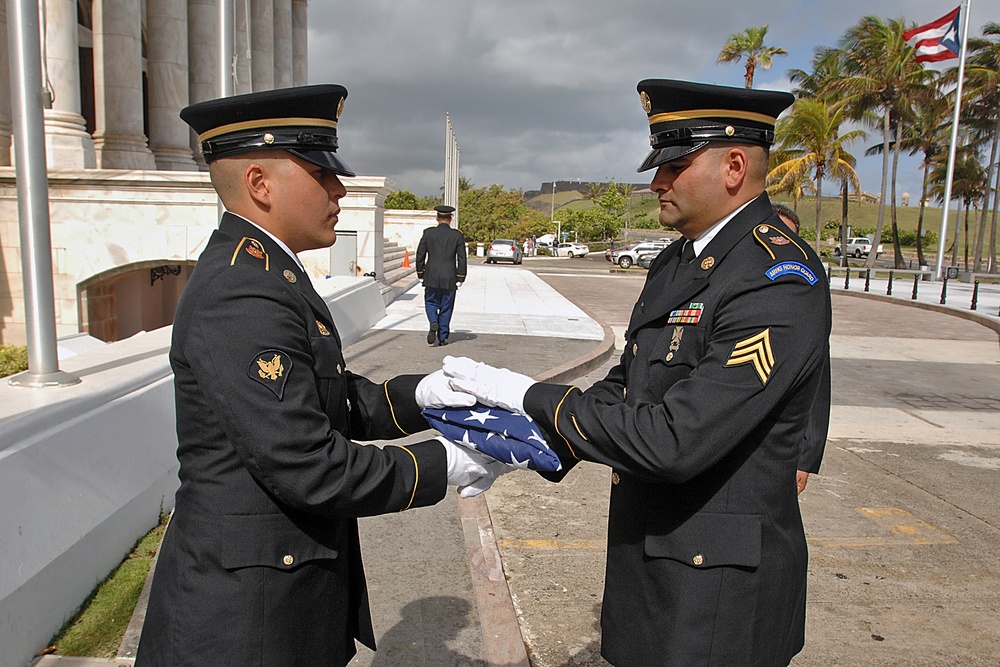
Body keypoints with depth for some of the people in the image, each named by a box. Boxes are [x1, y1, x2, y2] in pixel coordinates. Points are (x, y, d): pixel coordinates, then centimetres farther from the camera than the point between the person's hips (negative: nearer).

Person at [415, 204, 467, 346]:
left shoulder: (428, 233, -2)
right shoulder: (457, 235, -3)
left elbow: (420, 255, 1)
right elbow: (462, 259, -3)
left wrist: (420, 273, 11)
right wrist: (460, 278, 3)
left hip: (431, 277, 0)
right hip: (449, 279, 0)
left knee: (431, 303, 15)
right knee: (446, 308, 9)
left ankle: (434, 323, -13)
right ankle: (442, 337, 11)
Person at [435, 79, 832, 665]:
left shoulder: (779, 281, -23)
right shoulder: (675, 263, 7)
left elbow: (673, 441, -29)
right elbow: (627, 385, 9)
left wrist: (530, 395, -21)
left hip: (718, 587, -8)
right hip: (649, 554, 8)